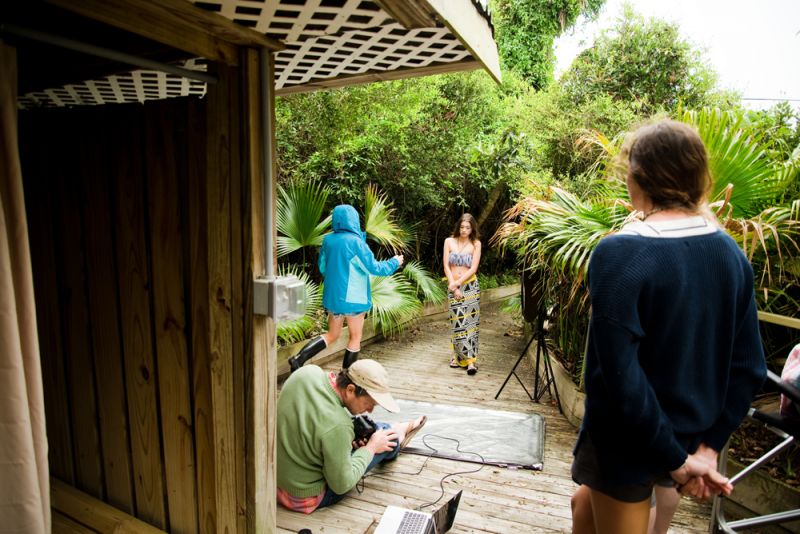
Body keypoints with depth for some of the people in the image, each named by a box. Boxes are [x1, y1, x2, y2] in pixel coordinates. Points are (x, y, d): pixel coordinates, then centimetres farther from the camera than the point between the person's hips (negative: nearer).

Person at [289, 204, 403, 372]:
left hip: (332, 296, 6)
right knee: (355, 338, 11)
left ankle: (298, 358, 5)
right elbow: (374, 268, -11)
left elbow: (322, 267, 13)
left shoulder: (328, 240, 1)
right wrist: (395, 263, 5)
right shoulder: (355, 241, -15)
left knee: (332, 335, 19)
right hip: (353, 298, -6)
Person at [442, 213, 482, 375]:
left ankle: (470, 359, -4)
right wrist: (454, 287, -8)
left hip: (470, 286, -1)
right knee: (457, 322, 2)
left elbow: (473, 269, -5)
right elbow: (446, 266, 0)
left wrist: (457, 283, -11)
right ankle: (459, 357, 11)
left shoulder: (476, 244, 0)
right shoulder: (449, 241, 4)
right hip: (453, 287, 1)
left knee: (469, 322, -4)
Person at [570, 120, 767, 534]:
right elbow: (749, 367, -1)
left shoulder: (619, 254, -24)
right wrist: (708, 443, 1)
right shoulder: (731, 253, -3)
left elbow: (620, 375, -27)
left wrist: (675, 458, -14)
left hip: (630, 441, -6)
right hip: (689, 437, 6)